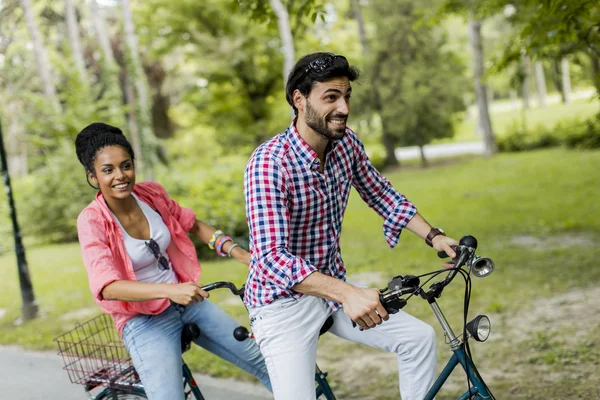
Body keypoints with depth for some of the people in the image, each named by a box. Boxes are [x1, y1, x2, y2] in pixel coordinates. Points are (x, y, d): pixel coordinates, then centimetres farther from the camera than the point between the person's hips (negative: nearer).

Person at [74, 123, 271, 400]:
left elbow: (194, 226, 13)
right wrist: (170, 290, -42)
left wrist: (242, 255, 1)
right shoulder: (92, 221, -18)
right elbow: (106, 288, -29)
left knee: (263, 361, 6)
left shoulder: (151, 194, -4)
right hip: (145, 322, -5)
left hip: (189, 302, 5)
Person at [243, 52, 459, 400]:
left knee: (420, 338, 0)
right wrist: (346, 293, -44)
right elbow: (272, 258, -34)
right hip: (285, 298, -7)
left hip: (334, 286, 7)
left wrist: (433, 236, -3)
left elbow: (383, 196, 11)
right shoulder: (269, 162, -26)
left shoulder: (347, 143, -5)